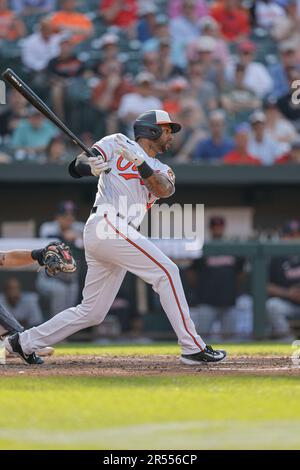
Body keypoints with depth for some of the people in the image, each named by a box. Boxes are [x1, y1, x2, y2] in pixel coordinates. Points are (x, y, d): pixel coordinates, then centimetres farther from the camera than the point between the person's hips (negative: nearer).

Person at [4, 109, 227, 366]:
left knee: (92, 313, 8)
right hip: (107, 223, -8)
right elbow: (77, 166, -2)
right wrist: (90, 166, -26)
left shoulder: (162, 170, 23)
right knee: (166, 270, -16)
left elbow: (164, 189, -2)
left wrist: (140, 162, -17)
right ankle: (193, 347, -18)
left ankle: (23, 341, 16)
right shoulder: (118, 144, 8)